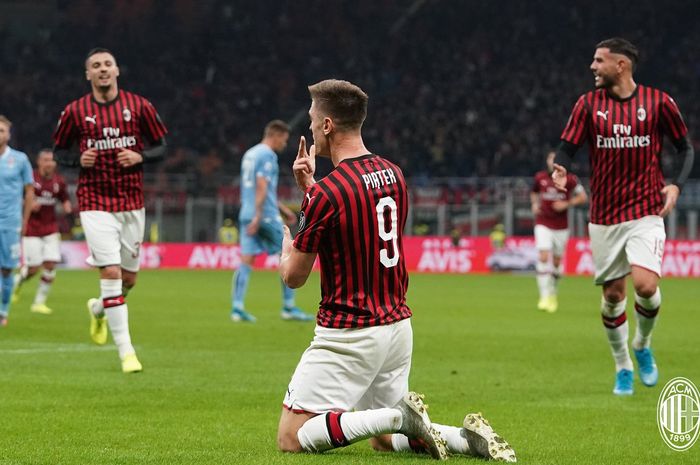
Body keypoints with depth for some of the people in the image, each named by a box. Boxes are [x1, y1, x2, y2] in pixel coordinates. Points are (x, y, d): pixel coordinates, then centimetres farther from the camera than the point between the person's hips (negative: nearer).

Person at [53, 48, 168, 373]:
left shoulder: (139, 106, 0)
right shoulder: (75, 112, -1)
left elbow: (160, 146, 7)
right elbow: (59, 151, 10)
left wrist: (140, 157, -13)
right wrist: (79, 159, -11)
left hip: (132, 203, 2)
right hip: (95, 203, -2)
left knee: (128, 278, 9)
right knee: (111, 271, -15)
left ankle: (99, 308, 44)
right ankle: (126, 352, -12)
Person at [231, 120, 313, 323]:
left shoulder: (249, 154, 19)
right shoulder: (267, 155, -9)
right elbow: (261, 186, -18)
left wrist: (282, 208, 31)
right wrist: (257, 217, -22)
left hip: (247, 214, 8)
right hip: (266, 215, -8)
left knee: (246, 261, 2)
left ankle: (237, 307, -8)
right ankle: (289, 308, 5)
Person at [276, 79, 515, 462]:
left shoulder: (326, 193, -18)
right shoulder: (394, 174, 6)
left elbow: (294, 277, -7)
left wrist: (286, 241, 14)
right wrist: (309, 185, 17)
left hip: (350, 335, -8)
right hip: (398, 326, 8)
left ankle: (398, 415, -16)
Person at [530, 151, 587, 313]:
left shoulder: (569, 179, -5)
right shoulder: (540, 177, 3)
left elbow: (583, 197, -2)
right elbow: (534, 193, 22)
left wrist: (566, 204, -15)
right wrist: (535, 204, 2)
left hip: (561, 225, 0)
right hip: (543, 224, 0)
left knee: (557, 261, 8)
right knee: (543, 257, -16)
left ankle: (553, 294, 29)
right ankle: (545, 296, -18)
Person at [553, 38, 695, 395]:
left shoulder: (658, 102, -2)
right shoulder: (588, 104, 1)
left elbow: (685, 147, 7)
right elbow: (567, 147, -2)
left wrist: (677, 184, -8)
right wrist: (559, 170, -24)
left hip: (646, 212, -2)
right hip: (605, 215, 2)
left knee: (645, 285, -19)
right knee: (612, 295, 4)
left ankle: (643, 345, 11)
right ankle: (623, 368, 24)